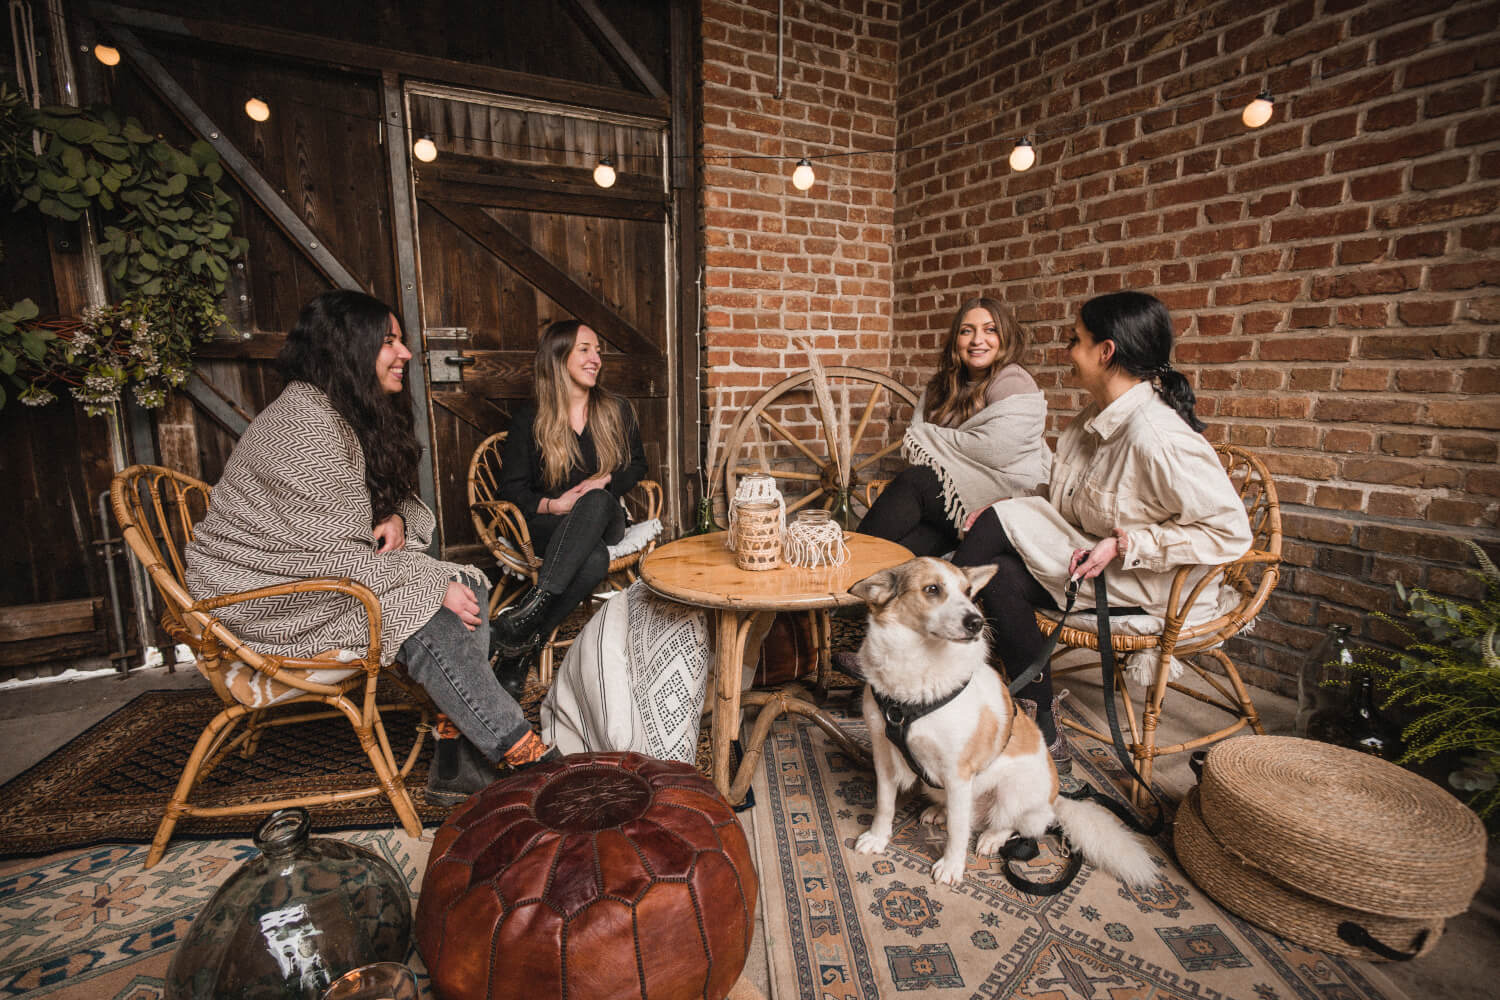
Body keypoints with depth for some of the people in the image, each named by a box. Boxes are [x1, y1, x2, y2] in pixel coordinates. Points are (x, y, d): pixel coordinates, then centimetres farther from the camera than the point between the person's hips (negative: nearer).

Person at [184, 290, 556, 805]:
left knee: (465, 585, -13)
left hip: (321, 572, 8)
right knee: (422, 617, -27)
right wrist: (433, 585, -24)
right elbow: (327, 552, -26)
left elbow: (400, 497, 18)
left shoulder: (357, 415, 8)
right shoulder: (303, 424, -22)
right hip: (267, 596, -8)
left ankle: (461, 763, -13)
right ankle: (522, 753, -17)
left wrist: (397, 519, -7)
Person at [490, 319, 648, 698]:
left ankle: (534, 603, -42)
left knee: (596, 503, -40)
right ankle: (520, 648, -35)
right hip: (548, 526, -2)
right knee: (594, 559, -39)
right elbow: (511, 486, 2)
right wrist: (551, 504, -18)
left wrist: (605, 481, -6)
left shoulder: (616, 411, 12)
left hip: (605, 519, 2)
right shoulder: (530, 419, 4)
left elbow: (637, 465, 16)